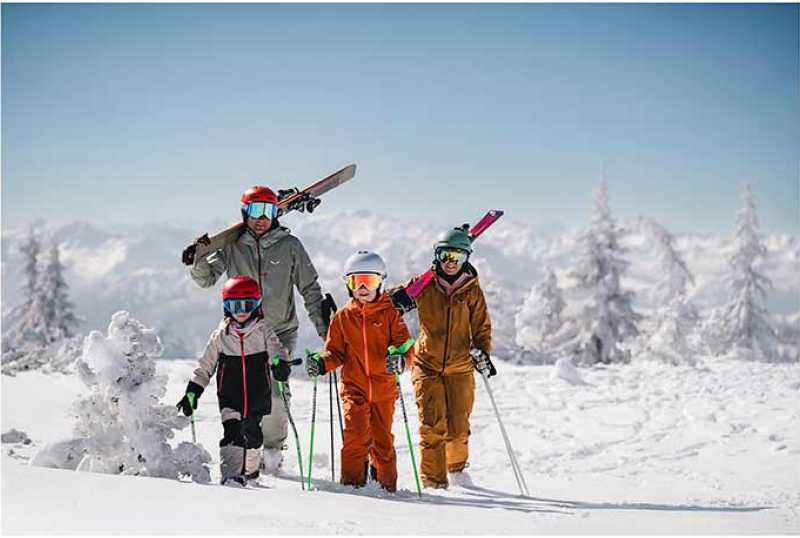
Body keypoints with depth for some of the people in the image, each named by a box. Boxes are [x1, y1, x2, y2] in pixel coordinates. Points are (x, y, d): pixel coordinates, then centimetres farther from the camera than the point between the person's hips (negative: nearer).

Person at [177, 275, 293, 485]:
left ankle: (250, 470, 40)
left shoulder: (263, 330, -1)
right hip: (230, 398, -1)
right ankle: (231, 474, -22)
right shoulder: (220, 335, 2)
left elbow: (275, 348, -18)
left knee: (252, 436, 15)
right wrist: (192, 392, 4)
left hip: (257, 398, 1)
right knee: (232, 435, -17)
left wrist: (280, 363, -41)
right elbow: (205, 367, 8)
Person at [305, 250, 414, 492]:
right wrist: (321, 363, -10)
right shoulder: (343, 316, 6)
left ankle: (387, 483, 24)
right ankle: (352, 480, -1)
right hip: (354, 387, 0)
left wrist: (400, 359, -27)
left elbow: (406, 345, -5)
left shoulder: (390, 314, 1)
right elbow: (336, 351, 10)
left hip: (383, 388, 0)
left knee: (383, 438, 8)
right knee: (356, 434, -14)